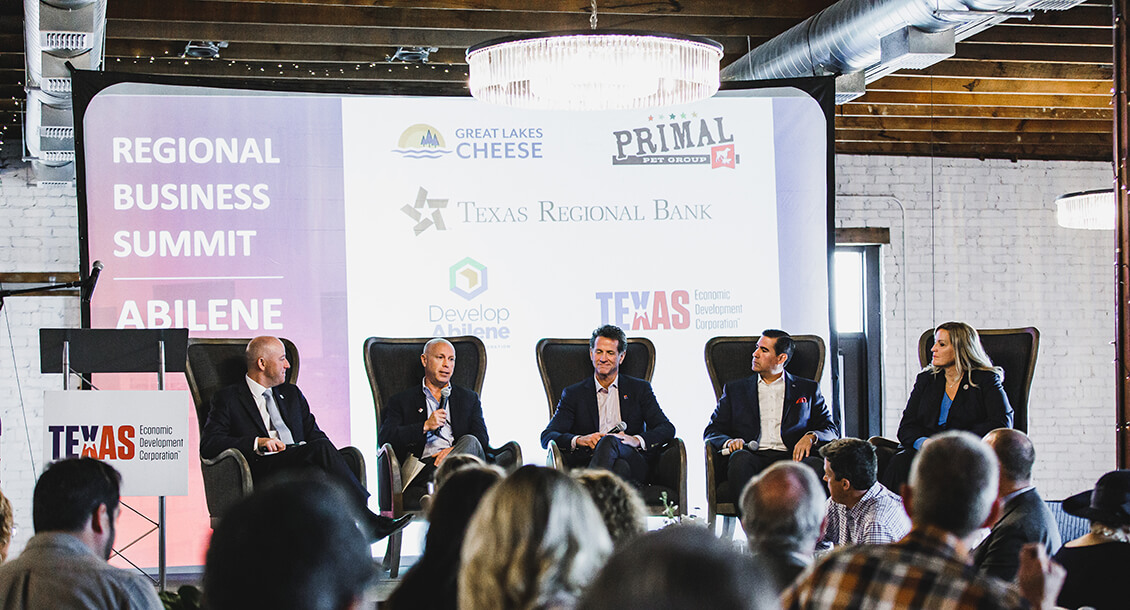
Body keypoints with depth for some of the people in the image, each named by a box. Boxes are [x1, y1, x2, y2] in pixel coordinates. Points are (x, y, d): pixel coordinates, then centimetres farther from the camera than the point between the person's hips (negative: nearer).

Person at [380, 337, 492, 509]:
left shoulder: (469, 398, 26)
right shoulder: (402, 401, 22)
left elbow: (482, 437, 11)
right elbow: (385, 437, 5)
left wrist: (453, 450, -10)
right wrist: (425, 426, -7)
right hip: (424, 467, -3)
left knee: (470, 442, -33)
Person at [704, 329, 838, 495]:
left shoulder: (809, 389, 21)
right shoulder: (735, 389, 23)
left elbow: (831, 430, 15)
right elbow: (711, 431, 18)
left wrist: (811, 437, -9)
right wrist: (729, 442, -7)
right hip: (754, 457, 0)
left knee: (817, 465, -34)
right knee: (740, 458, -36)